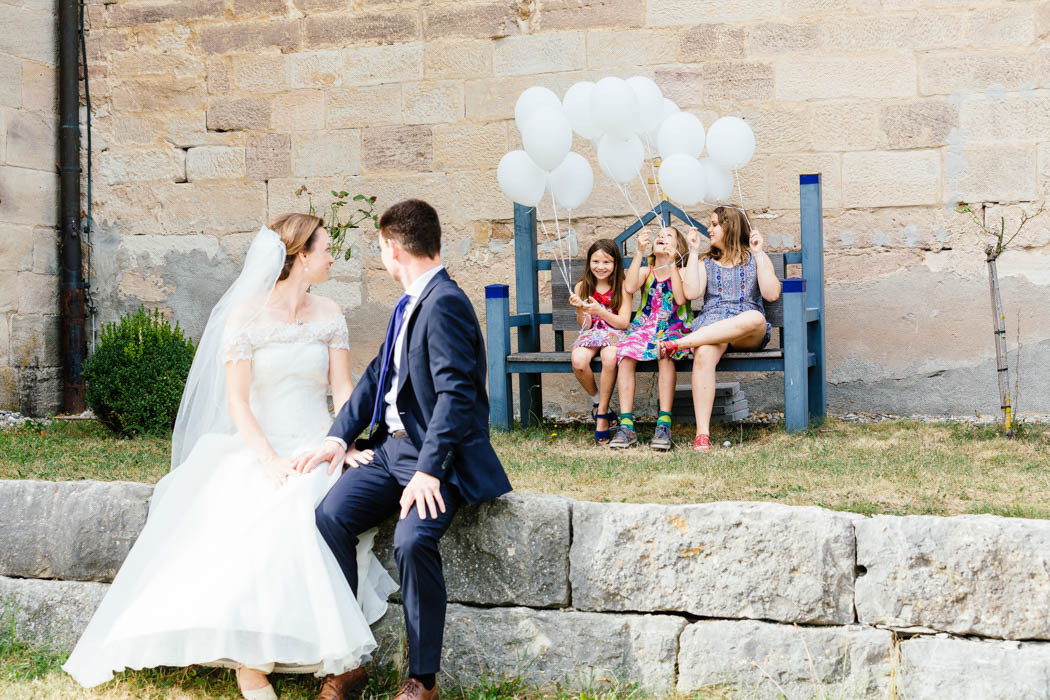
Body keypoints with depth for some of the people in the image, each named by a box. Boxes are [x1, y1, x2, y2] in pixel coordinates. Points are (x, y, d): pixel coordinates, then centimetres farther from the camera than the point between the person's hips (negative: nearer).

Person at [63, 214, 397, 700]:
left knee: (293, 515, -30)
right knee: (244, 521, -32)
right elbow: (236, 401, -6)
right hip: (258, 448, -2)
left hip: (316, 448, 2)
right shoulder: (246, 315, -2)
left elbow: (342, 391, 8)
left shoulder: (328, 315, 10)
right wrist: (270, 460, -19)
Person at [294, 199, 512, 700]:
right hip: (392, 447, 9)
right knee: (330, 516, -12)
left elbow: (456, 395, -22)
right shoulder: (411, 302, 15)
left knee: (413, 538, -30)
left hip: (438, 455, -9)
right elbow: (378, 375, 17)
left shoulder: (444, 303, -15)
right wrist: (339, 437, 5)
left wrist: (428, 470, -27)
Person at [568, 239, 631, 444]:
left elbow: (623, 322, -5)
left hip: (614, 334, -2)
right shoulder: (582, 287, 7)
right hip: (591, 334, 2)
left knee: (609, 358, -38)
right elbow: (585, 326, 5)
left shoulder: (622, 286, 2)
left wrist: (599, 311, -20)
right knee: (578, 362, -34)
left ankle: (602, 415, -24)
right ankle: (597, 402, -5)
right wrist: (580, 310, -17)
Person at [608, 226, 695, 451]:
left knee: (665, 352, -37)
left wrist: (671, 264, -8)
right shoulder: (646, 272, 16)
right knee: (626, 355, -30)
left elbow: (681, 299, -11)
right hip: (645, 326, 2)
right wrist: (639, 252, -8)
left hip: (674, 328, -2)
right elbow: (629, 287, -7)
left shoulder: (682, 272, 9)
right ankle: (626, 426, -32)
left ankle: (664, 424, -39)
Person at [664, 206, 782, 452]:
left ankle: (682, 342, -36)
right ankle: (702, 433, -42)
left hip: (749, 334, -1)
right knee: (704, 353, -37)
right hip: (711, 325, 1)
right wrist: (693, 252, 7)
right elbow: (691, 292, 2)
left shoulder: (755, 259, 18)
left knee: (756, 318, -40)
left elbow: (772, 294, 0)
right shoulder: (707, 263, 23)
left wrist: (759, 254, 0)